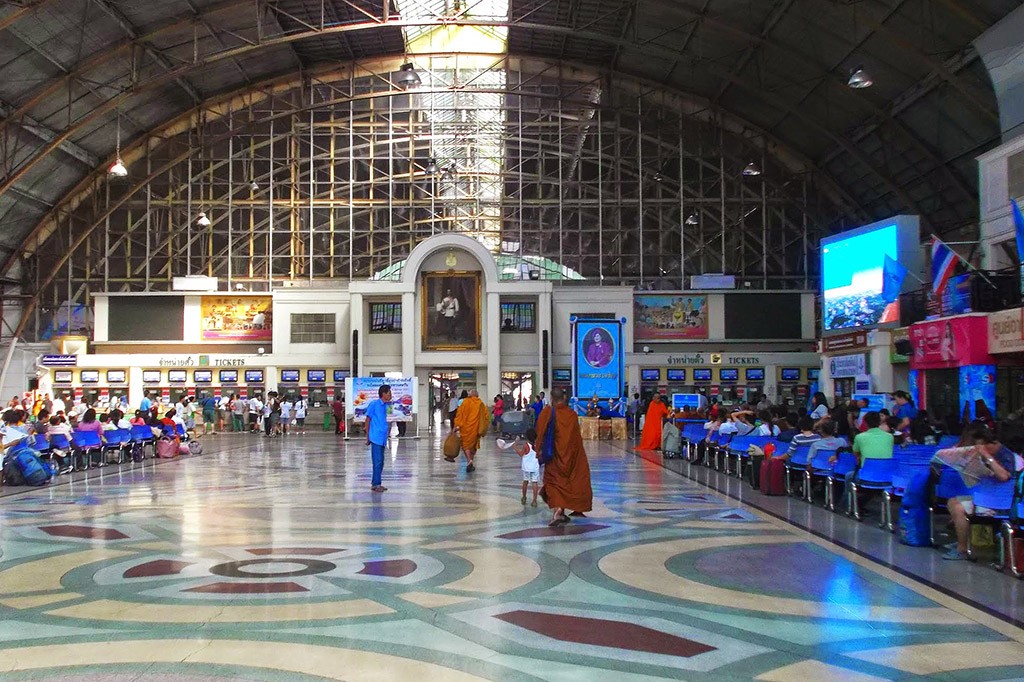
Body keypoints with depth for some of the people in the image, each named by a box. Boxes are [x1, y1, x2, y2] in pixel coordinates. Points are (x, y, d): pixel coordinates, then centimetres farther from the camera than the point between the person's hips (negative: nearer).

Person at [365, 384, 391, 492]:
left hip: (382, 438, 8)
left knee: (380, 462, 11)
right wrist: (367, 437, -6)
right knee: (377, 461, -6)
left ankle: (375, 483, 19)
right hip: (376, 438, -8)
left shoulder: (385, 405, 12)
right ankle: (376, 484, 0)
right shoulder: (374, 404, -8)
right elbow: (368, 420, -6)